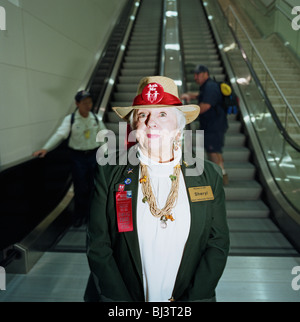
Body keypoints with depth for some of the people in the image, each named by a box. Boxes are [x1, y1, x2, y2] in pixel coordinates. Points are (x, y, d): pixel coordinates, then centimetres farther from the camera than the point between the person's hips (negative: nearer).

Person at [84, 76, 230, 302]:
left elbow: (218, 244, -1)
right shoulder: (109, 174, -7)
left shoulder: (209, 176, -4)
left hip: (188, 297, 1)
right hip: (122, 295, 0)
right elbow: (98, 247, -6)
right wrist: (124, 304, -10)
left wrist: (189, 300, -8)